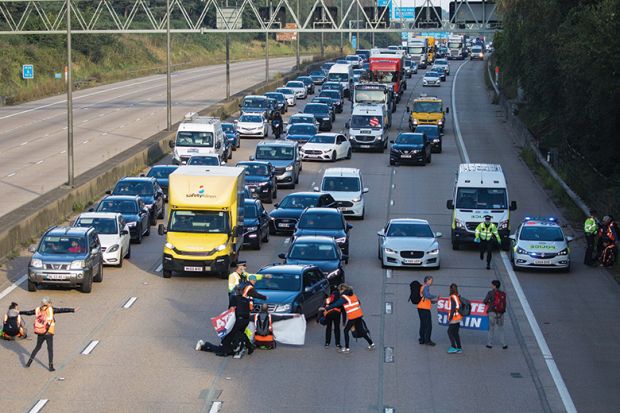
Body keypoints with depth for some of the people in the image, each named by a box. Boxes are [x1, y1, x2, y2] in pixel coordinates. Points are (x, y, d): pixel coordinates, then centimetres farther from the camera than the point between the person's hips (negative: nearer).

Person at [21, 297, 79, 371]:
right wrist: (73, 310, -19)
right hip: (48, 334, -4)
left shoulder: (37, 310, 1)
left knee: (37, 347, 23)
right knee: (50, 349, 6)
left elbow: (28, 312, 12)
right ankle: (51, 366, 5)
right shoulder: (51, 309, -11)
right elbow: (62, 310, -16)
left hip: (40, 333, 4)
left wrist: (19, 312, 28)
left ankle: (30, 361, 18)